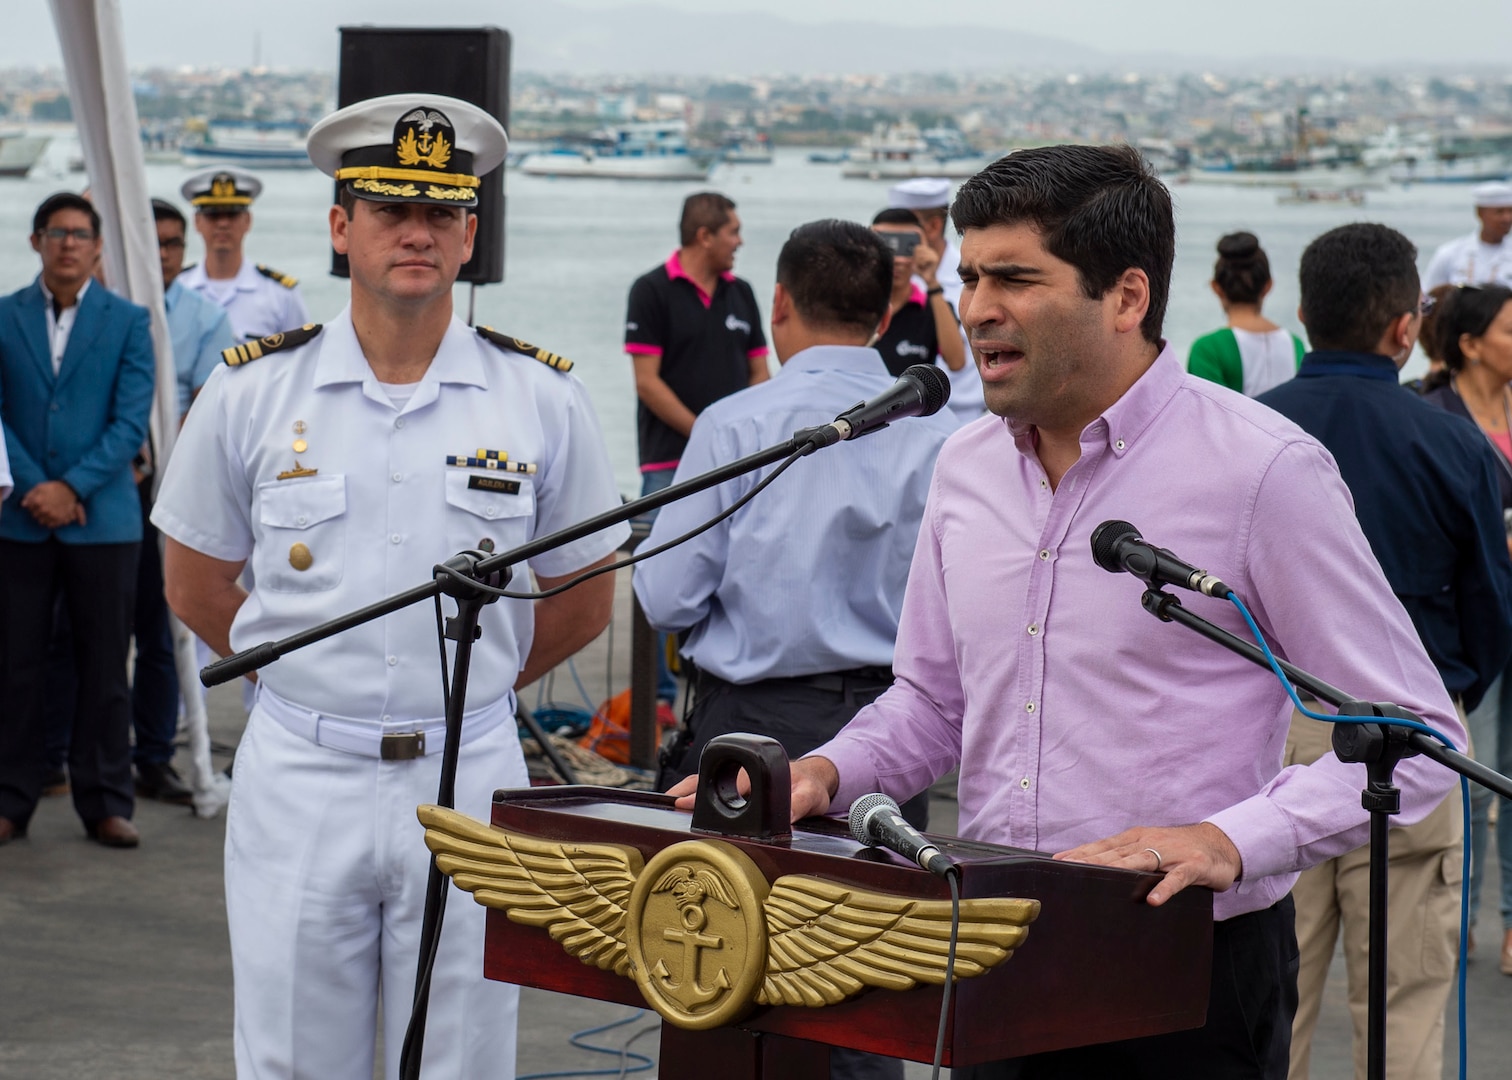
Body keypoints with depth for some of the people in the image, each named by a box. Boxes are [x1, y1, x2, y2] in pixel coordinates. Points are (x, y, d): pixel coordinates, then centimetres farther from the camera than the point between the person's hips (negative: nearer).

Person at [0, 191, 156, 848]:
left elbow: (132, 420, -3)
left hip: (103, 520, -1)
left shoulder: (128, 322, 5)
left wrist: (72, 486, -12)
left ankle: (106, 804, 10)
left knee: (104, 668, 3)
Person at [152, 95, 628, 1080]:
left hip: (469, 779, 0)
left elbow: (584, 603, 12)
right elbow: (195, 588, 12)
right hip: (299, 777, 0)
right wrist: (316, 677, 10)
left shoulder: (544, 401, 2)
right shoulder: (252, 393, 2)